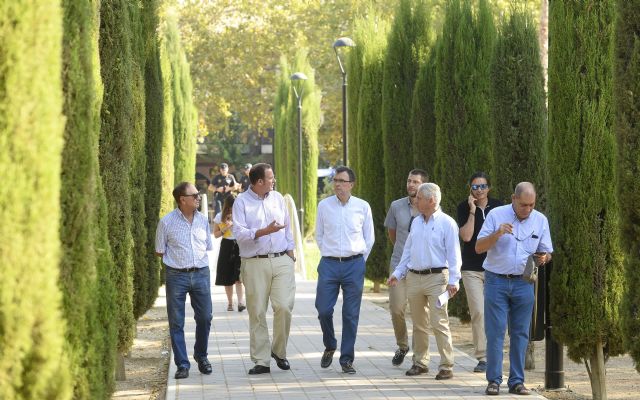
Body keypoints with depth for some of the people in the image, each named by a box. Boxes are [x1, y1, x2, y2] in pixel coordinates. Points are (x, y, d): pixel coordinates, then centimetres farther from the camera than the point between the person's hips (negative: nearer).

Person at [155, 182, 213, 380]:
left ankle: (201, 356, 28)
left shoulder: (202, 220, 7)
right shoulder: (167, 222, -5)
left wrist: (192, 255, 9)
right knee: (176, 322, 0)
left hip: (201, 273, 3)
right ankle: (182, 364, 7)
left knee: (204, 318, 6)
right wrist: (179, 257, 4)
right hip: (176, 275, -3)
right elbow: (160, 251, 3)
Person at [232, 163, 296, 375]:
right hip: (255, 264, -3)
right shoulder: (242, 202, -1)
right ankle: (261, 361, 5)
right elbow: (239, 233, -11)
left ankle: (279, 351, 11)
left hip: (282, 261, 3)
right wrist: (265, 231, -19)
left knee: (284, 306, -10)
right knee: (257, 313, -1)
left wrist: (290, 252, 13)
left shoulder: (278, 198, 14)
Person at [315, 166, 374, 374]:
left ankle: (346, 359, 8)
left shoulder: (363, 207, 1)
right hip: (329, 264, 1)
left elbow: (369, 238, 10)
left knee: (351, 314, 1)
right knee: (323, 310, -4)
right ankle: (330, 347, 22)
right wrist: (329, 256, 10)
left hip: (354, 264, -1)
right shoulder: (324, 205, 4)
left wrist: (358, 261, 9)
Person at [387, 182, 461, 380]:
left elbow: (454, 254, -9)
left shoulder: (447, 223, -6)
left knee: (439, 323, -10)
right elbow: (408, 251, 21)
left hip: (436, 278, -6)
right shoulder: (416, 222, 14)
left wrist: (453, 280, -15)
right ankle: (420, 362, 21)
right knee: (418, 324, 11)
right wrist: (397, 273, 16)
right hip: (414, 278, 7)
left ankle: (446, 366, -8)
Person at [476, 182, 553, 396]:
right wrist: (497, 233, -21)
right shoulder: (496, 215, -3)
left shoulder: (540, 220, 5)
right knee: (495, 332, -5)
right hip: (496, 281, -2)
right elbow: (479, 247, -4)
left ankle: (517, 381, 9)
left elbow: (547, 252, 12)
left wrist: (543, 258, -12)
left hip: (523, 283, 3)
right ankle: (494, 380, 1)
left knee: (520, 333, 4)